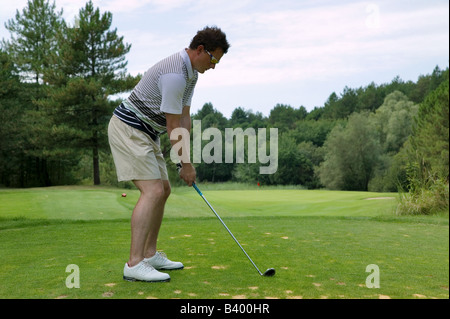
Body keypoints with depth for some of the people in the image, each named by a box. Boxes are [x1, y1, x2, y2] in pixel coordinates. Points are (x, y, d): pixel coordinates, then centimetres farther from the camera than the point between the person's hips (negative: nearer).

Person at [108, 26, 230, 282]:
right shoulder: (175, 74, -23)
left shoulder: (191, 73, 10)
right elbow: (173, 125, -20)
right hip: (128, 129, -11)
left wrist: (186, 159, 3)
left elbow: (184, 118, 8)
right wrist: (186, 164, -11)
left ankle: (150, 255, 18)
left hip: (146, 132, 11)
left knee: (163, 190, 10)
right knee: (153, 191, -18)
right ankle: (134, 265, -15)